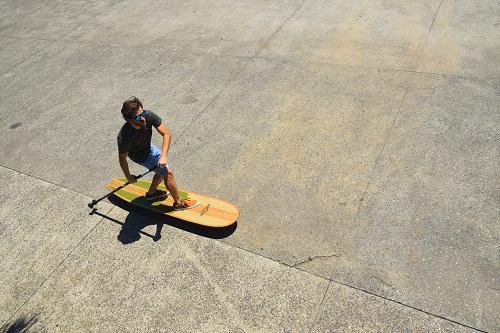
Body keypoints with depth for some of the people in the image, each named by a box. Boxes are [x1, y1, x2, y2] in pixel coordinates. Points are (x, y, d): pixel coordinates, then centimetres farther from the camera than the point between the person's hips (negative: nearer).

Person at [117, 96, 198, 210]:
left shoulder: (148, 115, -33)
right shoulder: (124, 137, -40)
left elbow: (167, 134, -28)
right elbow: (122, 158, -22)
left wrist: (163, 155, -39)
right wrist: (128, 176, -8)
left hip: (148, 146, 5)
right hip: (139, 155, -5)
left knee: (162, 168, 20)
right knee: (168, 172, -4)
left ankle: (151, 193, 44)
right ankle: (179, 203, 15)